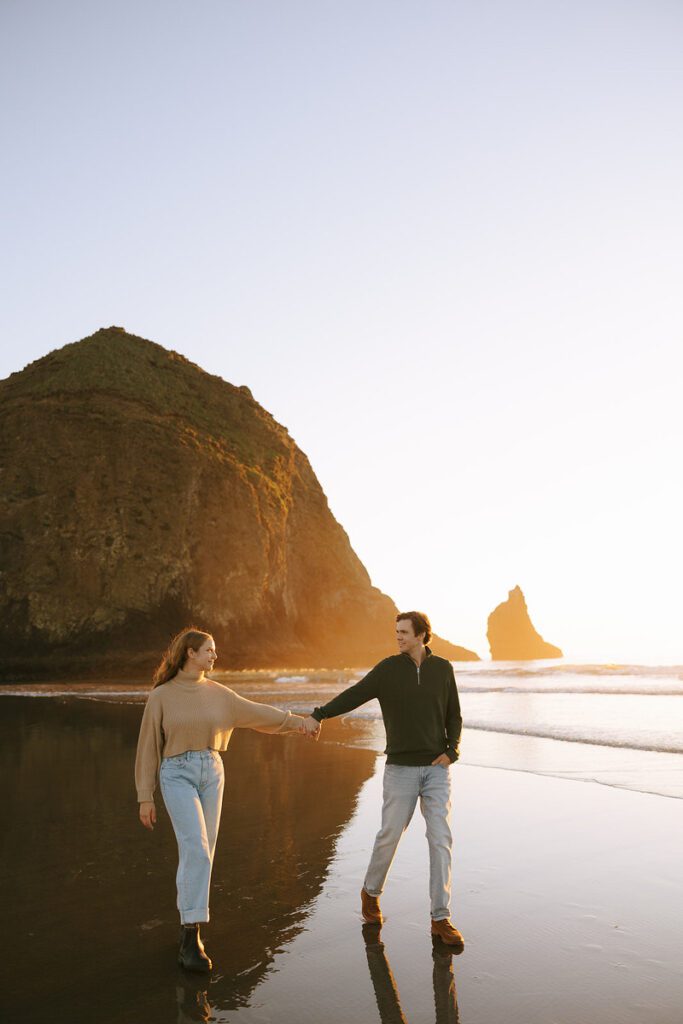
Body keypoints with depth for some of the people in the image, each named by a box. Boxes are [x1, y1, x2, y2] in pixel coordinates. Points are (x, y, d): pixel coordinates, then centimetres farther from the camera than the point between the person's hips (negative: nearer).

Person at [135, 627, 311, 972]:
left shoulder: (217, 692, 7)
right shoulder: (161, 696, -4)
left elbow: (252, 711, 14)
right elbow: (148, 747, -1)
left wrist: (291, 720, 8)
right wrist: (145, 797, -2)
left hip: (212, 774, 5)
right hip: (177, 775, -5)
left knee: (202, 854, 8)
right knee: (196, 850, -18)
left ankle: (188, 924, 25)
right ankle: (191, 938, -12)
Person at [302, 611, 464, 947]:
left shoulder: (442, 668, 3)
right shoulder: (388, 668, -4)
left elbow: (453, 717, 8)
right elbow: (353, 696, -11)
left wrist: (452, 751, -9)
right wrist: (317, 714, -25)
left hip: (436, 769, 2)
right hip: (401, 768, -1)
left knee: (441, 840, -5)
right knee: (390, 836, 6)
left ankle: (441, 920, 3)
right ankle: (371, 893, 34)